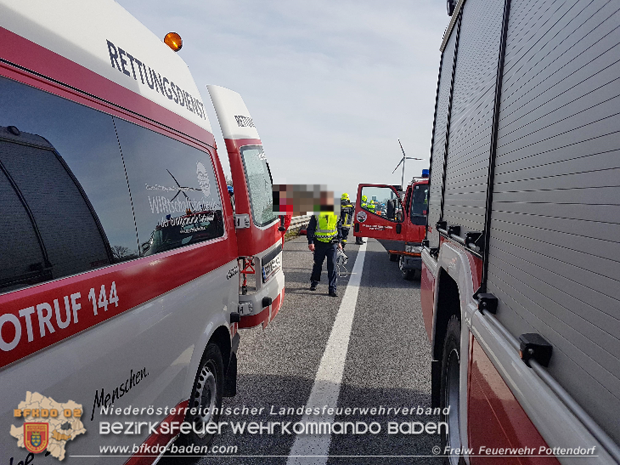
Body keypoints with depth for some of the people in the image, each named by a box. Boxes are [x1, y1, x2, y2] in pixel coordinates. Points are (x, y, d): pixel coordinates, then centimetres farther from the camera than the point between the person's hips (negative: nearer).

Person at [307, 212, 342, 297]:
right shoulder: (316, 213, -3)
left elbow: (338, 228, 17)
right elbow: (310, 228, -1)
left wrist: (338, 242, 16)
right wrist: (310, 242, -9)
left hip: (332, 244, 1)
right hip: (319, 243, -1)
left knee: (332, 266, -4)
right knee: (317, 264, 12)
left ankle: (332, 289, 0)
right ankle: (314, 283, 34)